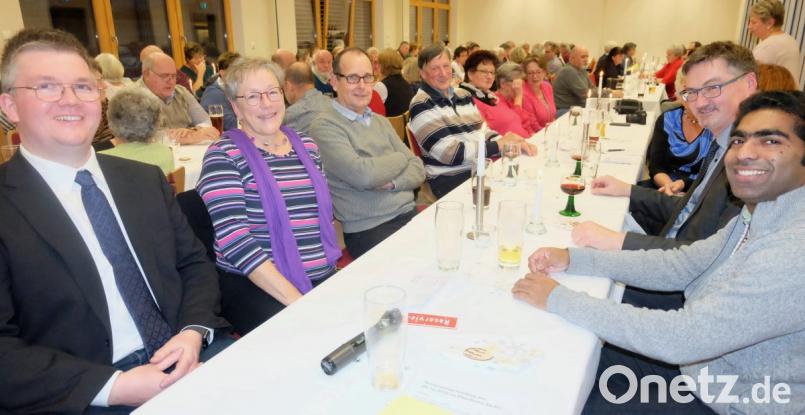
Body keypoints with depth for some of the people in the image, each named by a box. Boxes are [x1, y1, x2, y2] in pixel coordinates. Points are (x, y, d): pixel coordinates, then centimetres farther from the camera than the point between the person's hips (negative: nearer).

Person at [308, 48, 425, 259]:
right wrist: (401, 158, -1)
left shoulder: (381, 122, 18)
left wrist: (392, 182, -10)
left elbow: (418, 170, 12)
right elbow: (363, 175, -19)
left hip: (410, 215, 7)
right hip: (368, 229, -7)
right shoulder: (324, 126, -6)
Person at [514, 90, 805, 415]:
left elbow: (682, 337, -34)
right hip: (695, 360, 7)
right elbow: (680, 266, 2)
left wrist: (557, 299, -28)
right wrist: (572, 259, -10)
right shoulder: (757, 216, -2)